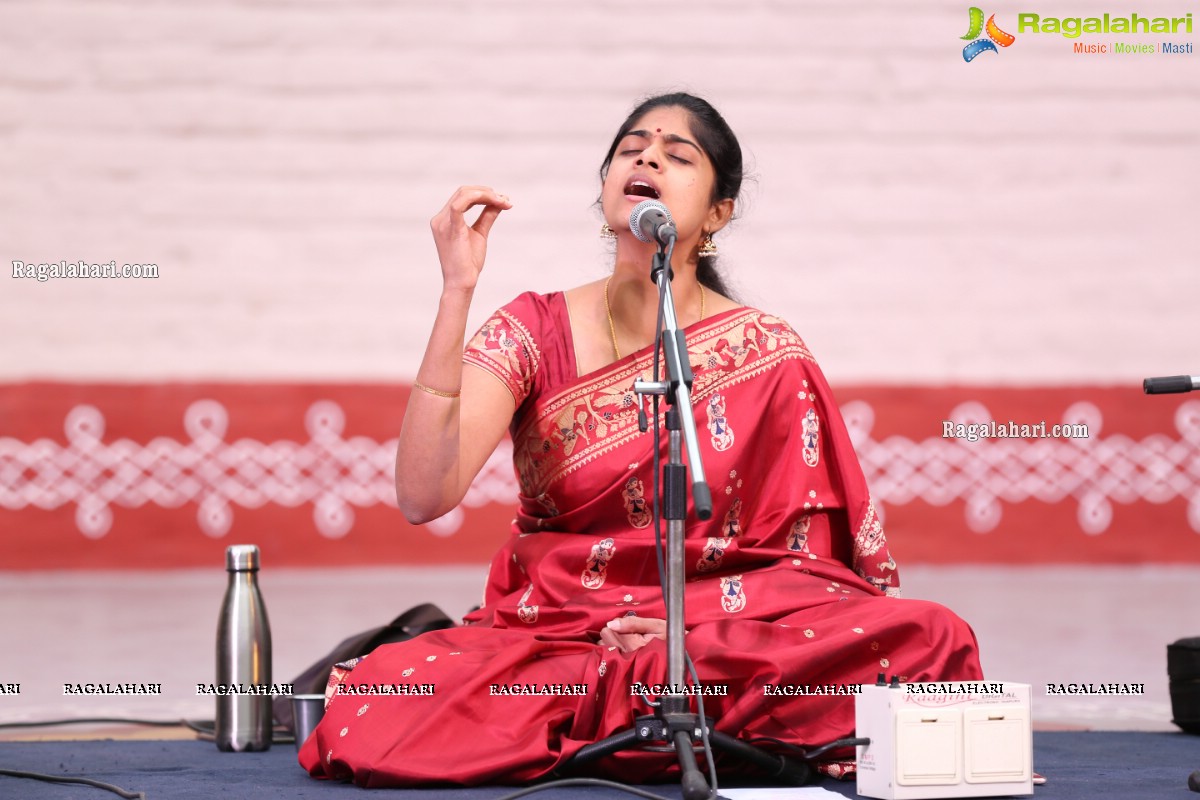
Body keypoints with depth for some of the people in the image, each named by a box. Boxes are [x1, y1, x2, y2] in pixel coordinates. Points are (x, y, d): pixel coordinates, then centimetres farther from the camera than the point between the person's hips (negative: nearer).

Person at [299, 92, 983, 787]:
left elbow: (811, 557, 3)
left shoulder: (768, 357, 2)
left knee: (932, 640, -29)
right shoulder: (536, 329, 3)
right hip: (542, 634, -2)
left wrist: (706, 635, -16)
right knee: (374, 716, -33)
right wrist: (458, 290, -16)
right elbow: (424, 496, -13)